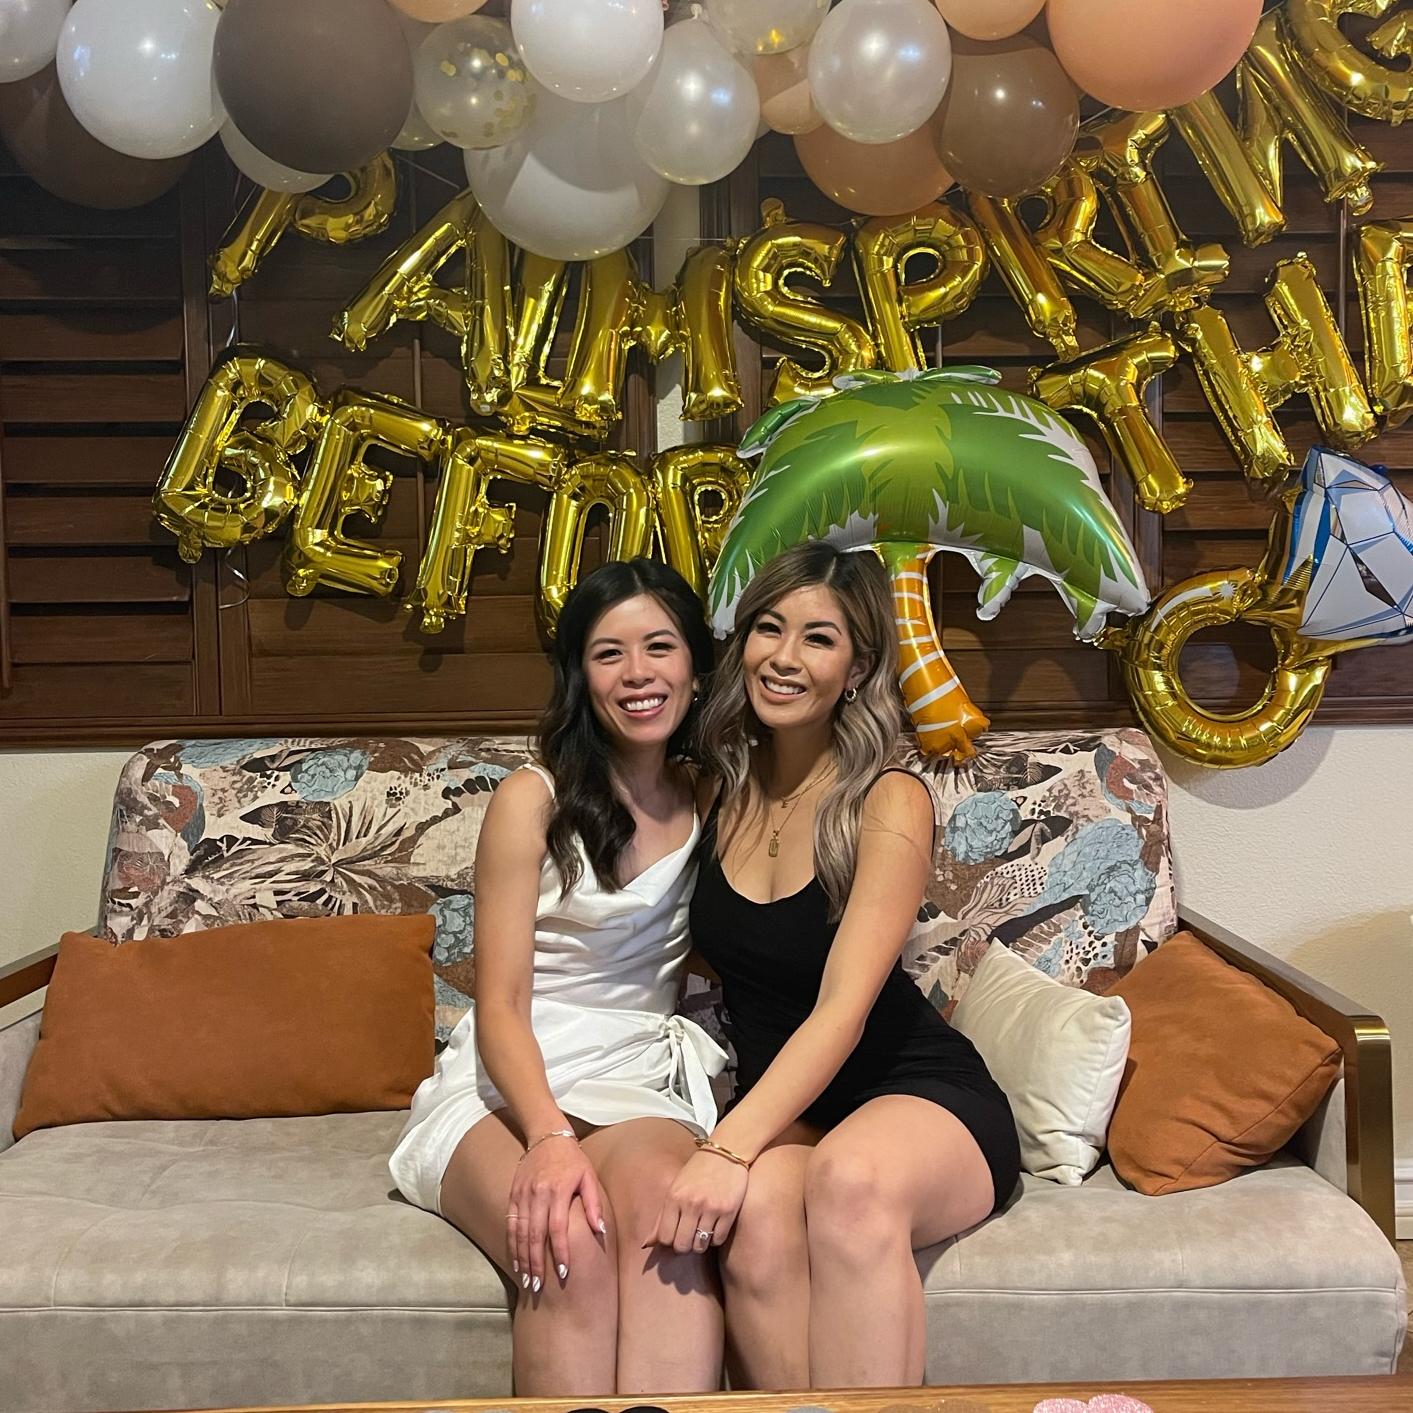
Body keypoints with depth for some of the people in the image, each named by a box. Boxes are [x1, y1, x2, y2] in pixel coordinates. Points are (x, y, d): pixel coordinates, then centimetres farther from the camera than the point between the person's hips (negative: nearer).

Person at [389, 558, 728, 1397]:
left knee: (663, 1198, -36)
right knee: (569, 1245, -36)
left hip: (641, 1083, 3)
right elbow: (501, 1004, -6)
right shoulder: (534, 800, -1)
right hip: (506, 1085, -2)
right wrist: (549, 1134, -24)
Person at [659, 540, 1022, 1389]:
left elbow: (842, 1011, -22)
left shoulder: (890, 802, -12)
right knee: (756, 1209, -34)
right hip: (780, 1106, 3)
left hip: (921, 1095, -3)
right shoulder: (720, 787, 3)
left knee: (850, 1178, -39)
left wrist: (729, 1147, -35)